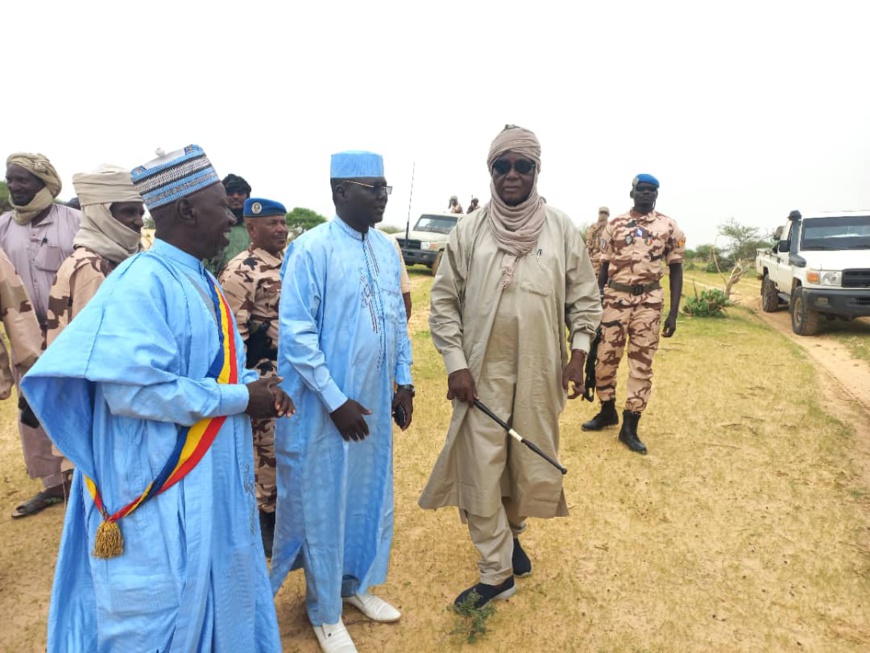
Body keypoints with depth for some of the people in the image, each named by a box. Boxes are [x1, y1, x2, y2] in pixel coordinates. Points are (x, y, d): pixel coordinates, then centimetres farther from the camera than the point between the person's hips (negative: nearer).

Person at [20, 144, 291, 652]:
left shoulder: (200, 280, 9)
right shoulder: (142, 283, -20)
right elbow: (133, 388, -30)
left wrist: (257, 386, -4)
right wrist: (240, 398, -21)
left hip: (212, 487, 9)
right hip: (163, 498, -9)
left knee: (217, 600, 24)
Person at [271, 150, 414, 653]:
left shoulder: (387, 248, 5)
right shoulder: (311, 249, -15)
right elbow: (296, 334, -16)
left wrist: (404, 383, 8)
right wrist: (336, 400, -16)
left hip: (376, 401, 6)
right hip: (326, 405, -6)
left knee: (372, 494, 18)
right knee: (324, 504, 10)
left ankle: (358, 583, 43)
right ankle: (325, 611, 32)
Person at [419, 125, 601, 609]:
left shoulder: (562, 229, 1)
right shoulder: (468, 231, -2)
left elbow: (585, 299, 6)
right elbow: (444, 302, 0)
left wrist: (578, 355, -3)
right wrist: (456, 363, -7)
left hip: (540, 374, 1)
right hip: (482, 373, -1)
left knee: (535, 467, 14)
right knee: (480, 472, 3)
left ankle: (512, 531, 47)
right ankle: (497, 574, 23)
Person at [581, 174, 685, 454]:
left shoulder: (668, 226, 4)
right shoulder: (615, 224, 6)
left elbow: (676, 270, 6)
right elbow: (604, 267, 9)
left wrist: (673, 313, -1)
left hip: (649, 301, 0)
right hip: (615, 297, 1)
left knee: (642, 364, 3)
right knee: (605, 358, 6)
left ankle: (630, 427, 12)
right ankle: (607, 412, 28)